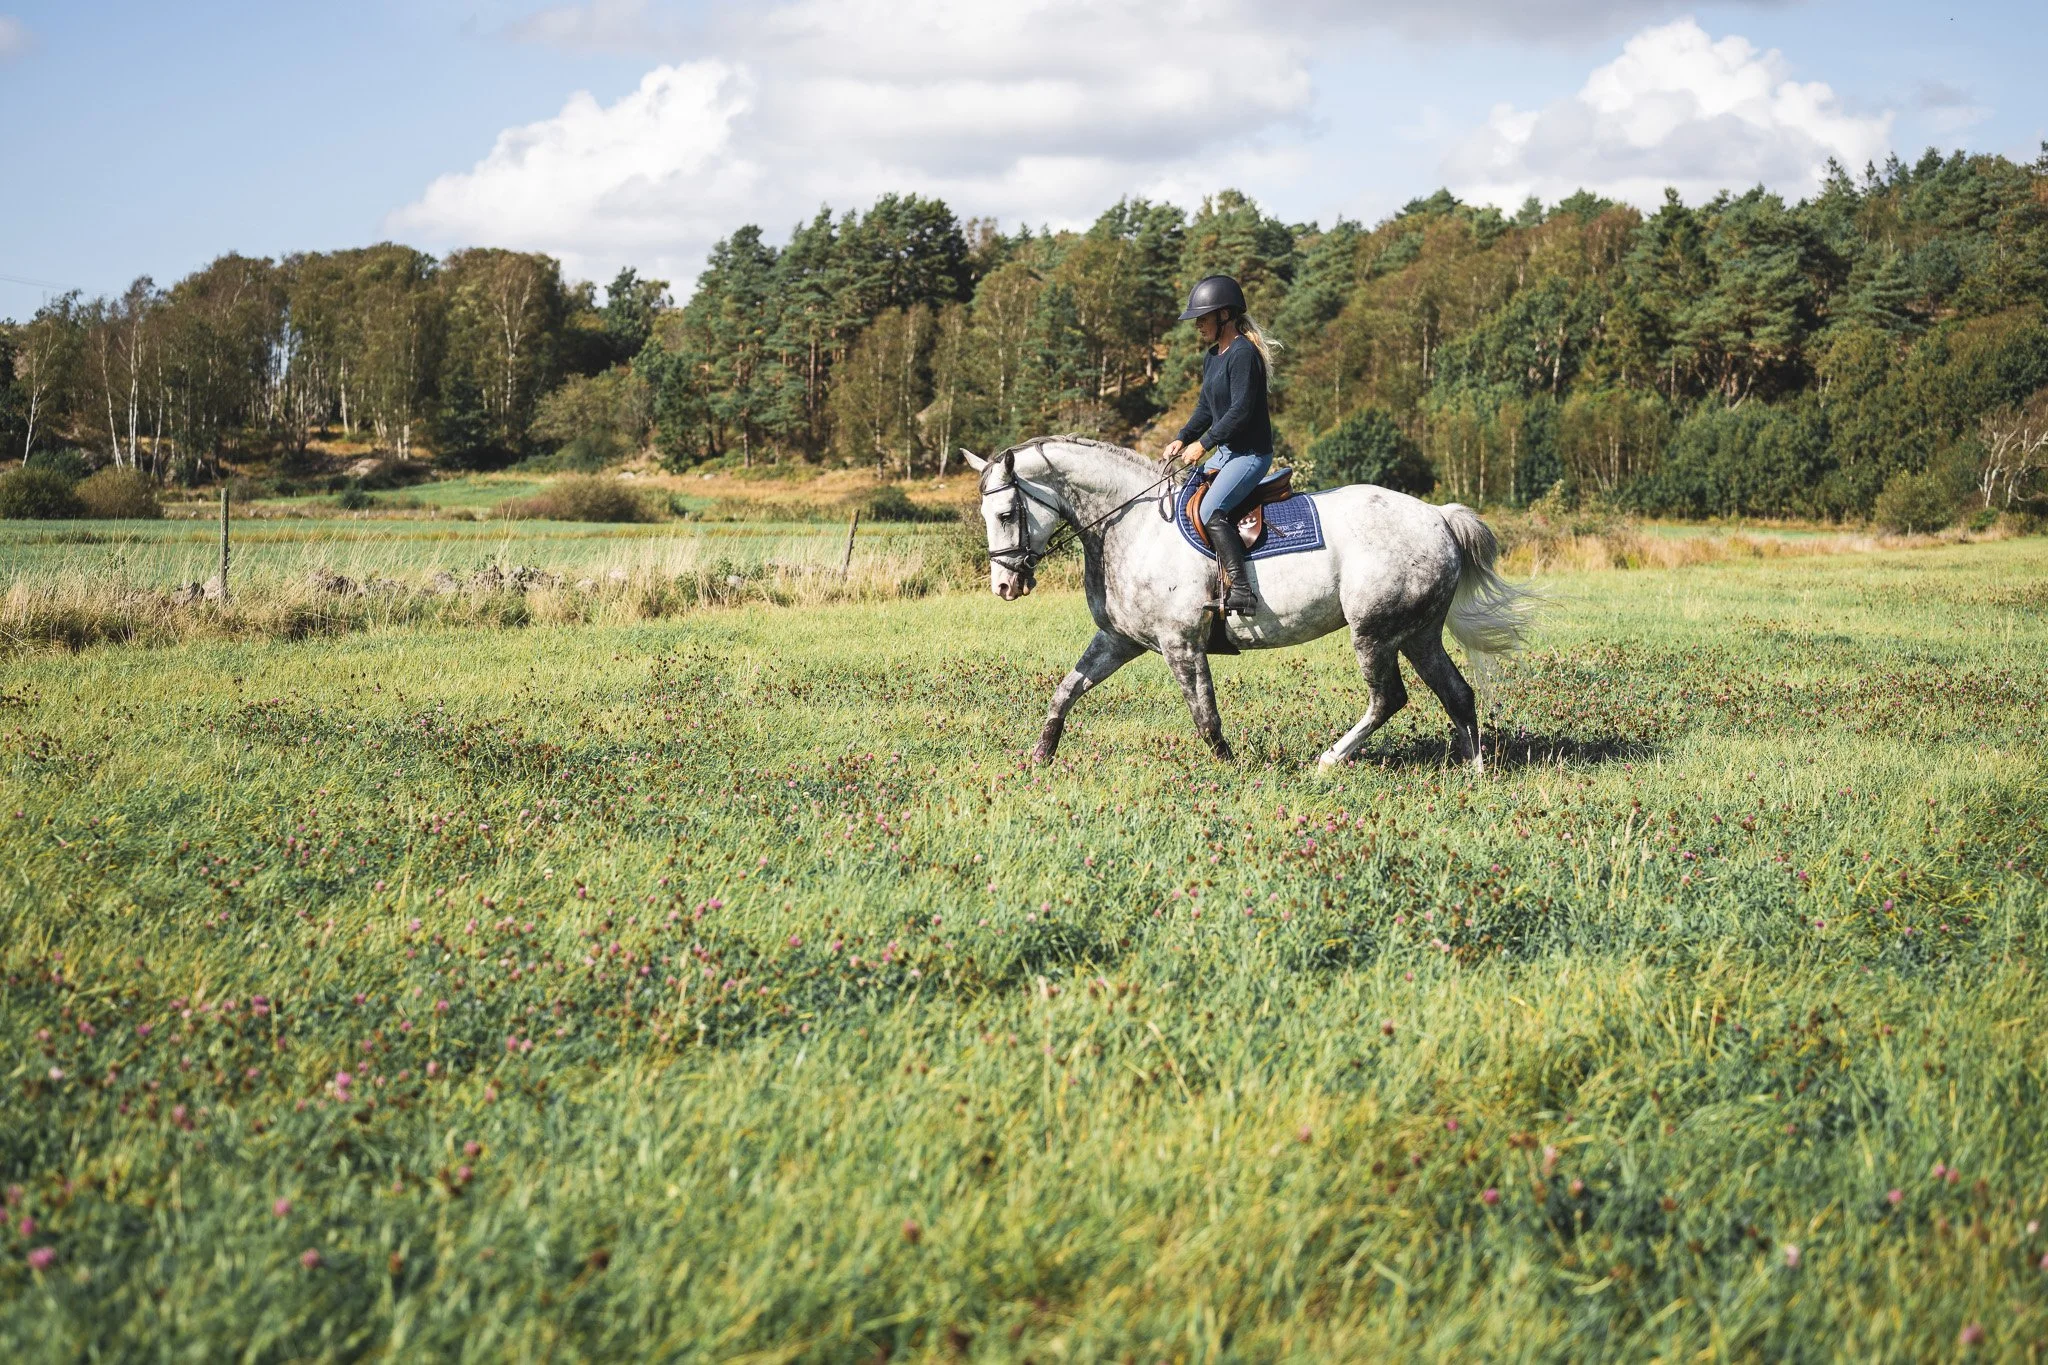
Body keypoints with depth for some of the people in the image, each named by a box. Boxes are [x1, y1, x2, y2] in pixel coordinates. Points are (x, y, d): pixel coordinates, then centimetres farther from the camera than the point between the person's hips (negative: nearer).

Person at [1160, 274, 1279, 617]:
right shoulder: (1213, 357, 14)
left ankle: (1241, 592, -30)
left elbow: (1241, 410, -23)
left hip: (1251, 454, -11)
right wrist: (1182, 438, 2)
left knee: (1210, 511, -27)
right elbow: (1206, 406, 18)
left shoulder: (1243, 354, -17)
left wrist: (1204, 443, -20)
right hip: (1226, 451, 11)